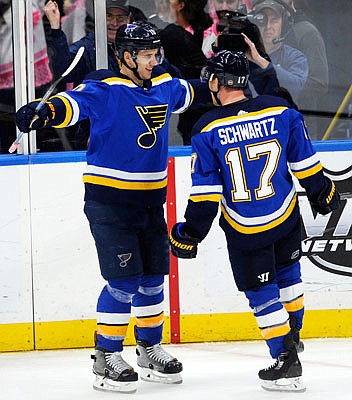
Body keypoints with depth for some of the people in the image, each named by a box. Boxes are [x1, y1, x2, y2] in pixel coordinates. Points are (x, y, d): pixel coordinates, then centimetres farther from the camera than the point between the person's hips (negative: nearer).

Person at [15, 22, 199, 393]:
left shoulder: (165, 86, 7)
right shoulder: (105, 89, -14)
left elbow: (189, 93, 29)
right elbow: (74, 102, -29)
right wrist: (44, 112, -48)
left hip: (150, 198, 7)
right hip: (108, 198, -7)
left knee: (153, 276, 13)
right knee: (124, 279, -10)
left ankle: (150, 349, 30)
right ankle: (106, 358, 0)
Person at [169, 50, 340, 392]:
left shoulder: (208, 130, -14)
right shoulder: (282, 112, -6)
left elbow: (205, 191, -12)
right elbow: (306, 162, 3)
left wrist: (190, 233, -4)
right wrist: (322, 194, 19)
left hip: (245, 231, -3)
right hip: (287, 219, 3)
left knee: (262, 292, 8)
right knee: (287, 274, 26)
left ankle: (287, 361, 7)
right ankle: (292, 336, 41)